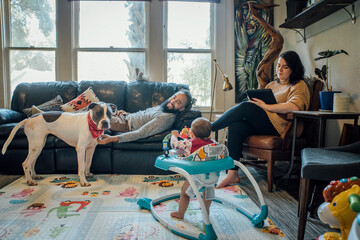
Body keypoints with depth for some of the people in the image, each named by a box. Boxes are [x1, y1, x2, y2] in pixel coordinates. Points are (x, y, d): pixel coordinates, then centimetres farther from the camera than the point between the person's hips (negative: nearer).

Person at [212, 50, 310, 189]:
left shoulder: (299, 85, 6)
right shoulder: (271, 85, 30)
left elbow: (294, 106, -15)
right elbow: (259, 102, 26)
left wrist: (266, 106, -14)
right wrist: (255, 101, 0)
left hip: (278, 125, -6)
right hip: (261, 125, 7)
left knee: (245, 107, -25)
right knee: (236, 126, -24)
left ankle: (210, 127, -12)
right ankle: (232, 174, -23)